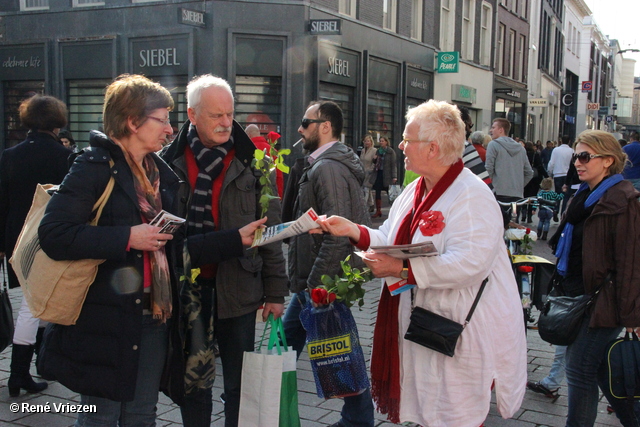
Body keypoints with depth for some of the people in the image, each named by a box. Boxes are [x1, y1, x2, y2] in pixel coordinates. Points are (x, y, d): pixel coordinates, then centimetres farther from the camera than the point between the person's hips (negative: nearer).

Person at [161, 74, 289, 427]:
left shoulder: (250, 161, -1)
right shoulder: (170, 162, 1)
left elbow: (269, 229, 1)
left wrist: (275, 290, -1)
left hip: (238, 288, -1)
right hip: (187, 287, 1)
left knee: (239, 384, 10)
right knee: (191, 381, 12)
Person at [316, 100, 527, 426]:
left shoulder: (471, 196, -19)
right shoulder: (415, 191, 12)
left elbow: (469, 264, -30)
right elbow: (393, 241, 15)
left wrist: (402, 270, -28)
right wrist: (353, 231, 0)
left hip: (459, 333, -8)